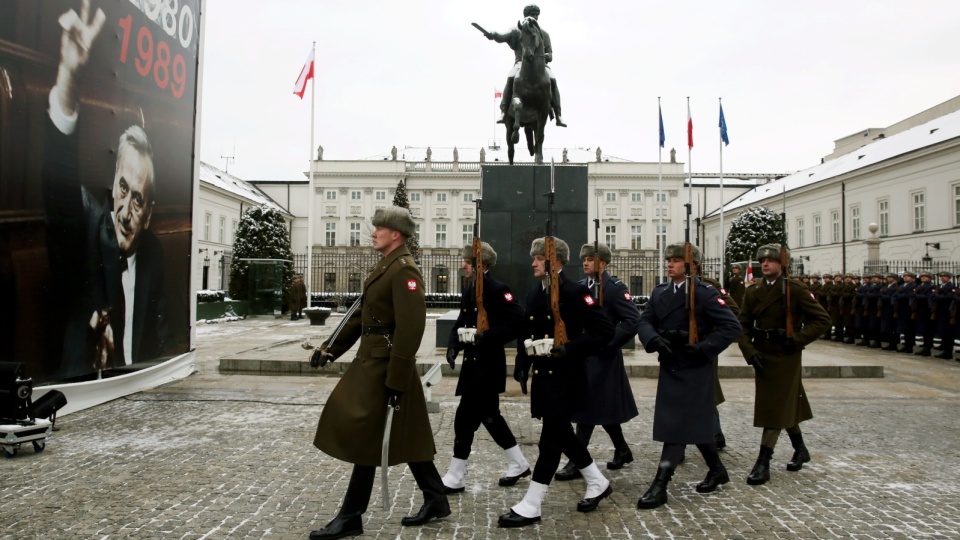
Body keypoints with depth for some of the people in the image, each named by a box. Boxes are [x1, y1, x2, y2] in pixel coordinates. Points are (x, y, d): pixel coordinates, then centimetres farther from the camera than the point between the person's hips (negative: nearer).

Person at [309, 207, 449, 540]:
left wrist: (396, 380, -24)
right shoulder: (384, 267, 15)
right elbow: (362, 313, 20)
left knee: (365, 438, 0)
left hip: (385, 365, -10)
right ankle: (436, 500, 28)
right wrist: (331, 347, 15)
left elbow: (410, 328, -23)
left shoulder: (404, 270, -17)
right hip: (371, 360, 10)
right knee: (405, 437, 16)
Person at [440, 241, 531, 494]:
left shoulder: (498, 290, -13)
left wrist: (488, 337, -25)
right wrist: (453, 346, -3)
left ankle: (455, 477, 7)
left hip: (488, 365, -9)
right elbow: (460, 323, 14)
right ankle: (518, 464, 31)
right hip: (473, 363, 9)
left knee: (465, 417, -5)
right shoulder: (468, 291, 12)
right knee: (489, 415, 16)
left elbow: (518, 322, -21)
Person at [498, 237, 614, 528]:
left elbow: (605, 330, -16)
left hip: (565, 377, -8)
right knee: (562, 435, 16)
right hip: (542, 376, 8)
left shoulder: (574, 292, -12)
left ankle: (531, 505, 5)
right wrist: (522, 365, 7)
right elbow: (525, 333, 17)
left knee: (550, 439, -2)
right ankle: (598, 483, 35)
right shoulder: (533, 294, 12)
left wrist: (570, 349, -23)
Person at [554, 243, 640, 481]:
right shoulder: (579, 287, 10)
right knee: (601, 407, 16)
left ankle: (577, 462, 1)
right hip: (582, 356, 7)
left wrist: (607, 343, -20)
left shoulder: (615, 287, -10)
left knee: (589, 408, -6)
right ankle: (622, 451, 34)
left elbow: (633, 321, -17)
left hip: (602, 358, -7)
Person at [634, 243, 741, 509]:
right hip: (669, 367, 7)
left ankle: (660, 485, -4)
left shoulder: (705, 293, -11)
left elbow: (732, 326, -15)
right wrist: (654, 339, -18)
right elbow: (644, 321, 2)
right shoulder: (659, 292, 8)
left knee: (678, 425, -6)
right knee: (694, 423, 18)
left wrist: (705, 348, -21)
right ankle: (717, 470, 37)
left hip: (694, 369, -7)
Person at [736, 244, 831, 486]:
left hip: (785, 357, -5)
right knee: (785, 405, 17)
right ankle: (800, 449, 37)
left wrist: (797, 339, -17)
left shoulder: (795, 290, -8)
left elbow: (822, 320, -9)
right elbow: (743, 326, 4)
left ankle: (763, 463, -1)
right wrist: (750, 352, -10)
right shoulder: (753, 292, 5)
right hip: (762, 356, 5)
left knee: (776, 408, -5)